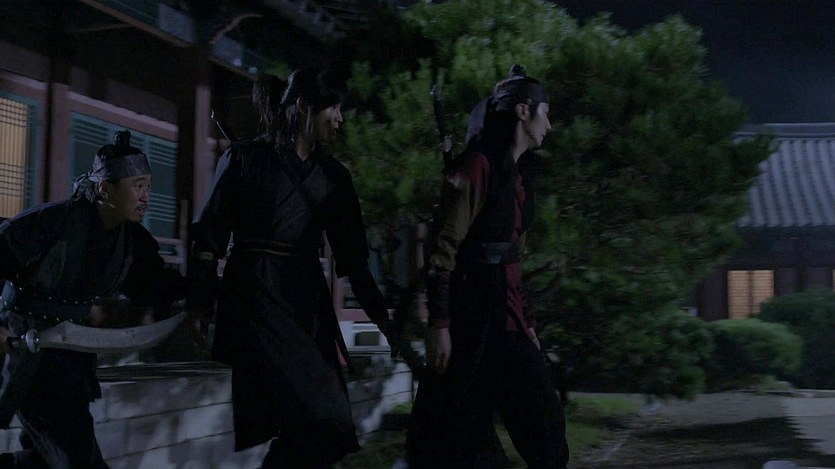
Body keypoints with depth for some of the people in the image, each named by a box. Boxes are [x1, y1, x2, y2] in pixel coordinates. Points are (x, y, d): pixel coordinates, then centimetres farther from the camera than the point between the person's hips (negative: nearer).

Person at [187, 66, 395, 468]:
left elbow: (352, 257, 14)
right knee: (322, 419, -17)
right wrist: (197, 309, -7)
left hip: (308, 303, 5)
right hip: (255, 298, -5)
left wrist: (383, 318, 11)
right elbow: (209, 239, -1)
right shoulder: (244, 159, 0)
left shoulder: (333, 175, 13)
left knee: (306, 425, -1)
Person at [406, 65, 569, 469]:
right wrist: (438, 325, -20)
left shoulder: (516, 172, 16)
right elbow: (441, 249, -16)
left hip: (504, 310, 9)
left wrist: (525, 321, 20)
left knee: (542, 418, 9)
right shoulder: (477, 165, -11)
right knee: (457, 434, -1)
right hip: (472, 311, -9)